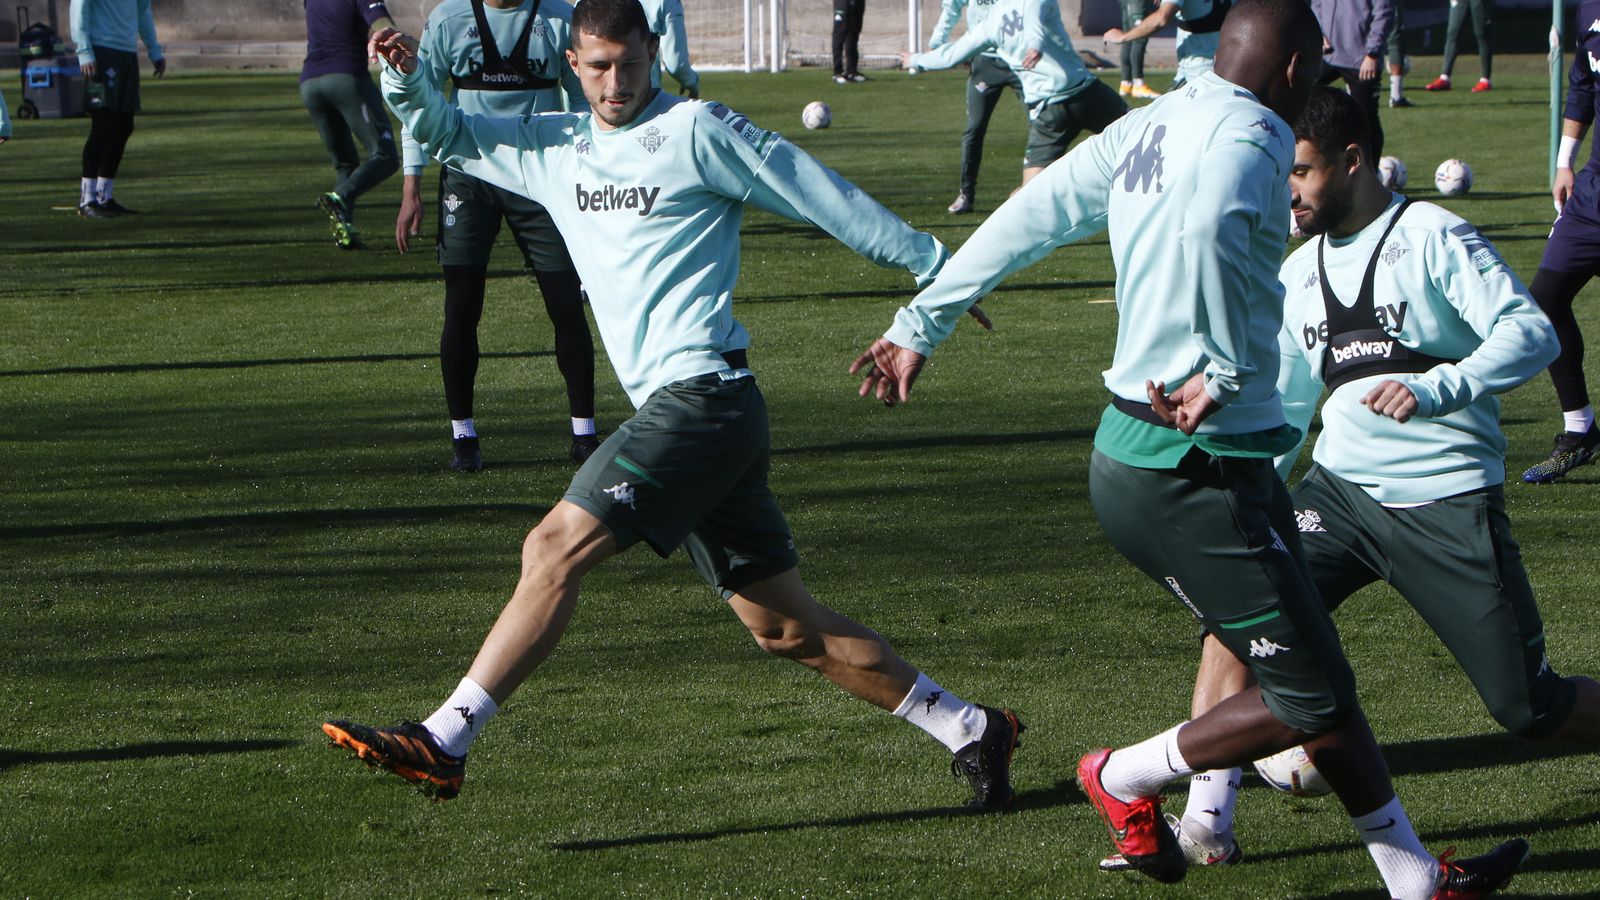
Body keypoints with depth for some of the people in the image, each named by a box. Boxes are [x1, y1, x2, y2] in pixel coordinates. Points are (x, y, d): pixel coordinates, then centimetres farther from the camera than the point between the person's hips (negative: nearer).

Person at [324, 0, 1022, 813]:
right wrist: (406, 77, 3)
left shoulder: (696, 131, -2)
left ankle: (443, 742, -16)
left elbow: (825, 198, 1)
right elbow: (442, 134, 24)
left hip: (701, 394, -8)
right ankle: (971, 730, 17)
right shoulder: (555, 150, 19)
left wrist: (937, 268, 5)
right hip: (677, 410, 8)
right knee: (786, 629, 9)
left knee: (556, 550, -16)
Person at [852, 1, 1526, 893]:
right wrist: (1226, 370, -27)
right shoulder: (1248, 139, -15)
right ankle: (1127, 779, 16)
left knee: (1322, 675, 15)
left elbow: (1027, 217, 17)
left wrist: (921, 326, 25)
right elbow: (1202, 233, -38)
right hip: (1194, 474, -10)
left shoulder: (1150, 127, 12)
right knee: (1310, 701, -1)